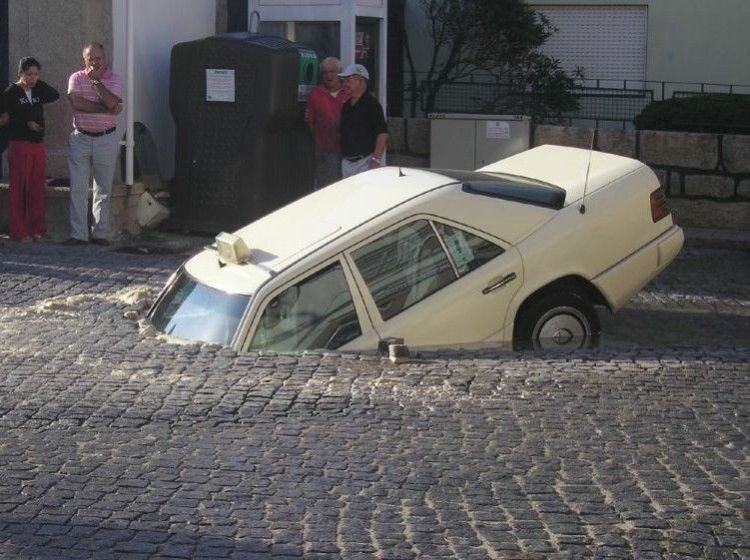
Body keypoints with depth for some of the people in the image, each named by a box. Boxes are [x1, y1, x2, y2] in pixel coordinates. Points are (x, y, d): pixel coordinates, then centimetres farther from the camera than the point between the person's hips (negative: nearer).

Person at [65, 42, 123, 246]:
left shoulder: (114, 79, 1)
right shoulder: (76, 78, 4)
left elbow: (112, 103, -17)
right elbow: (76, 102, -14)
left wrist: (96, 80, -14)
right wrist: (106, 109, -14)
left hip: (106, 139, 0)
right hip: (80, 138, 1)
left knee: (103, 189, 4)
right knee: (78, 188, -2)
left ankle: (100, 233, 10)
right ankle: (78, 234, 0)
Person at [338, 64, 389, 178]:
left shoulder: (371, 104, -9)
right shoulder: (346, 105, 14)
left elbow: (383, 134, -14)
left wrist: (376, 160, -20)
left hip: (365, 162, -8)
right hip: (346, 162, 8)